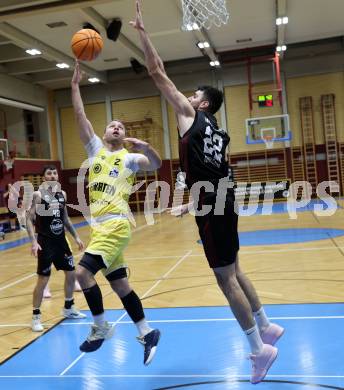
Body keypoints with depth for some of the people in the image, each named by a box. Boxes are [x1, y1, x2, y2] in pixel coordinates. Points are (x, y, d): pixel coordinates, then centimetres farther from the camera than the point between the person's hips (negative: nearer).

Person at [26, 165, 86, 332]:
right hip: (45, 242, -6)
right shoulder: (38, 195, -11)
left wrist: (76, 237, 14)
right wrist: (34, 242, -24)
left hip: (61, 240, 6)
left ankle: (68, 308, 30)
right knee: (43, 280, -4)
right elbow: (29, 219, -14)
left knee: (71, 273, 12)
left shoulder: (62, 194, 7)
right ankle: (36, 316, 11)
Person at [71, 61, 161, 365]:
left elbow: (157, 165, -11)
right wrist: (75, 85, 6)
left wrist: (146, 147, -28)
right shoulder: (96, 149, 15)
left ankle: (101, 328, 1)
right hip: (99, 225, 6)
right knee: (119, 283, 9)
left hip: (116, 224, -6)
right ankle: (147, 333, 22)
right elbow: (81, 117, 10)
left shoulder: (129, 157, 3)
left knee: (83, 272, -18)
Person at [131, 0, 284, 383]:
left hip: (212, 212, -9)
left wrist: (141, 31, 4)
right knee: (234, 272, 19)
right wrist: (195, 203, 32)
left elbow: (158, 74, -3)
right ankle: (266, 328, 31)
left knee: (225, 279, -1)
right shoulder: (218, 134, 19)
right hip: (223, 207, 9)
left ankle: (260, 349, 7)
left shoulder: (191, 115, -2)